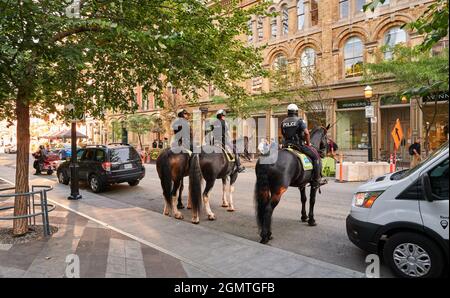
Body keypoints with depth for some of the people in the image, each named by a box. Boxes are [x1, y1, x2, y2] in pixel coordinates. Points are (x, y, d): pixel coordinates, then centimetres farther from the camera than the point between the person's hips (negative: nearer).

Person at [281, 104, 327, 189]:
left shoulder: (283, 122, 10)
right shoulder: (299, 120, -6)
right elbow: (306, 133, -15)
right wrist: (308, 143, -1)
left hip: (286, 146, 5)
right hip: (299, 145, -5)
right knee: (316, 156, 5)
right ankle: (317, 180, 1)